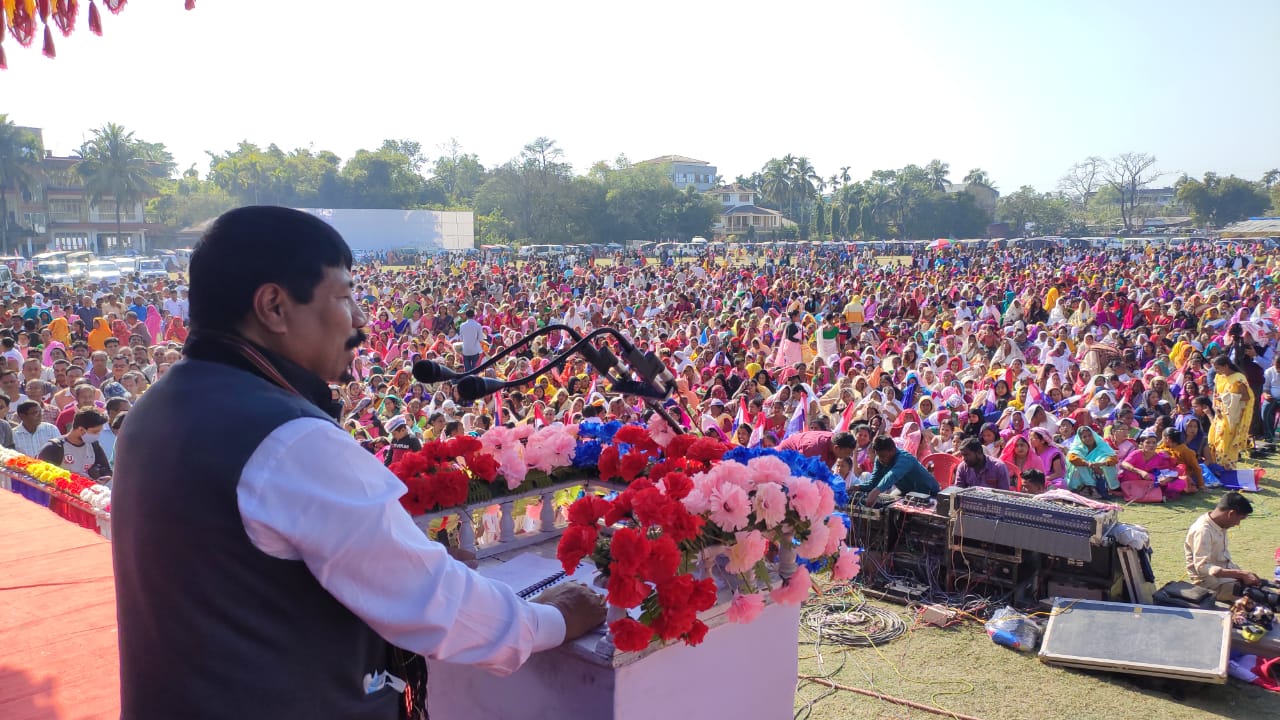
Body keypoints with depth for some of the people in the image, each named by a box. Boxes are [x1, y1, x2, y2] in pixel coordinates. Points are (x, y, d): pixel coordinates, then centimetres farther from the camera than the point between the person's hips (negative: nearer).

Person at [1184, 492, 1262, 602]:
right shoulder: (1203, 530, -23)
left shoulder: (1220, 526, 6)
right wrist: (1240, 574, -31)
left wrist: (1243, 573, 4)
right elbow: (1202, 567, -28)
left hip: (1224, 575, 9)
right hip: (1210, 584, -9)